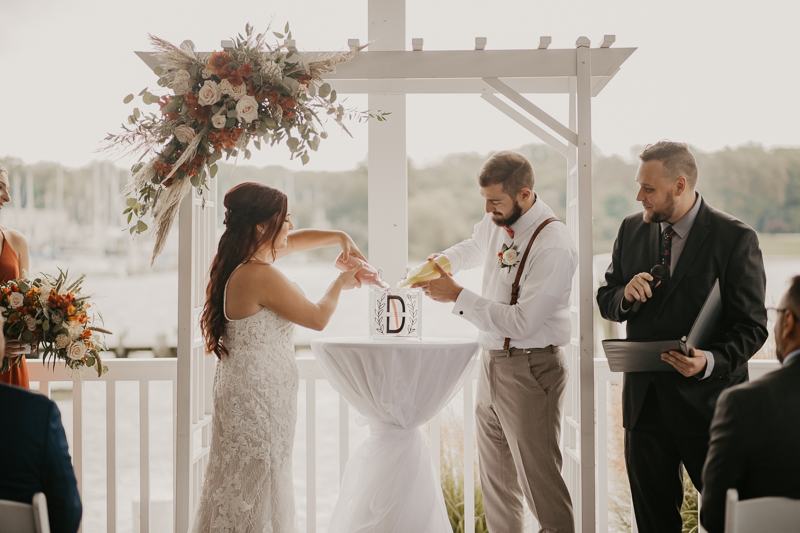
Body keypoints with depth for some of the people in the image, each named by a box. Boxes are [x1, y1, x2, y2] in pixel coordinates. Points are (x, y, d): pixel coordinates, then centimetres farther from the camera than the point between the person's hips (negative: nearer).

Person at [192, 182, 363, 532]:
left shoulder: (238, 261, 5)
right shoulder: (262, 276, -23)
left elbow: (294, 240, 23)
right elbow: (318, 317, -12)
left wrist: (340, 238, 15)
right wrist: (341, 284, 5)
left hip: (244, 387, 10)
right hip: (258, 397, -10)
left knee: (241, 490, 17)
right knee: (256, 489, 0)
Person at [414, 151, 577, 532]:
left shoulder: (554, 247, -20)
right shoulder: (497, 222, 4)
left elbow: (521, 322, -24)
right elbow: (474, 248, 29)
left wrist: (457, 296, -20)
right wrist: (441, 261, 9)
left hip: (529, 369, -8)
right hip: (492, 360, 8)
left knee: (538, 476, -4)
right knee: (495, 474, 16)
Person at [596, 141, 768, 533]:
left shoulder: (735, 238, -9)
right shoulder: (631, 229, 7)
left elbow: (752, 325, -10)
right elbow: (605, 300, 12)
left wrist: (711, 361, -28)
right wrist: (625, 295, -12)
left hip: (706, 401, -4)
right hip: (644, 400, 5)